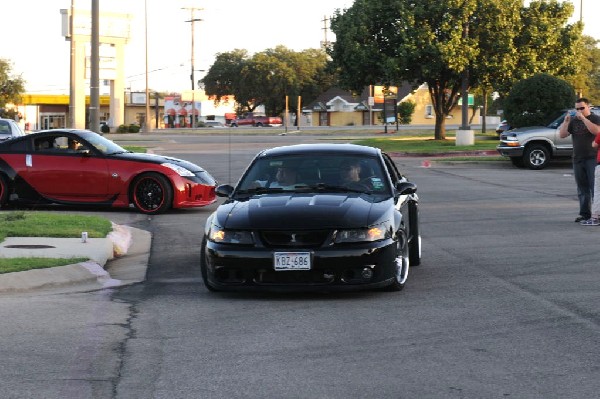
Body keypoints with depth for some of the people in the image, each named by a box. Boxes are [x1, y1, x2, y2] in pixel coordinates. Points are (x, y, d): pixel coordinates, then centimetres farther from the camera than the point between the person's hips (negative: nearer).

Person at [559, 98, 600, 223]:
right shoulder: (573, 121, 13)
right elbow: (562, 135, 7)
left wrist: (583, 118, -21)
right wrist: (566, 121, -7)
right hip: (578, 159, 5)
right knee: (582, 189, 6)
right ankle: (585, 213, 10)